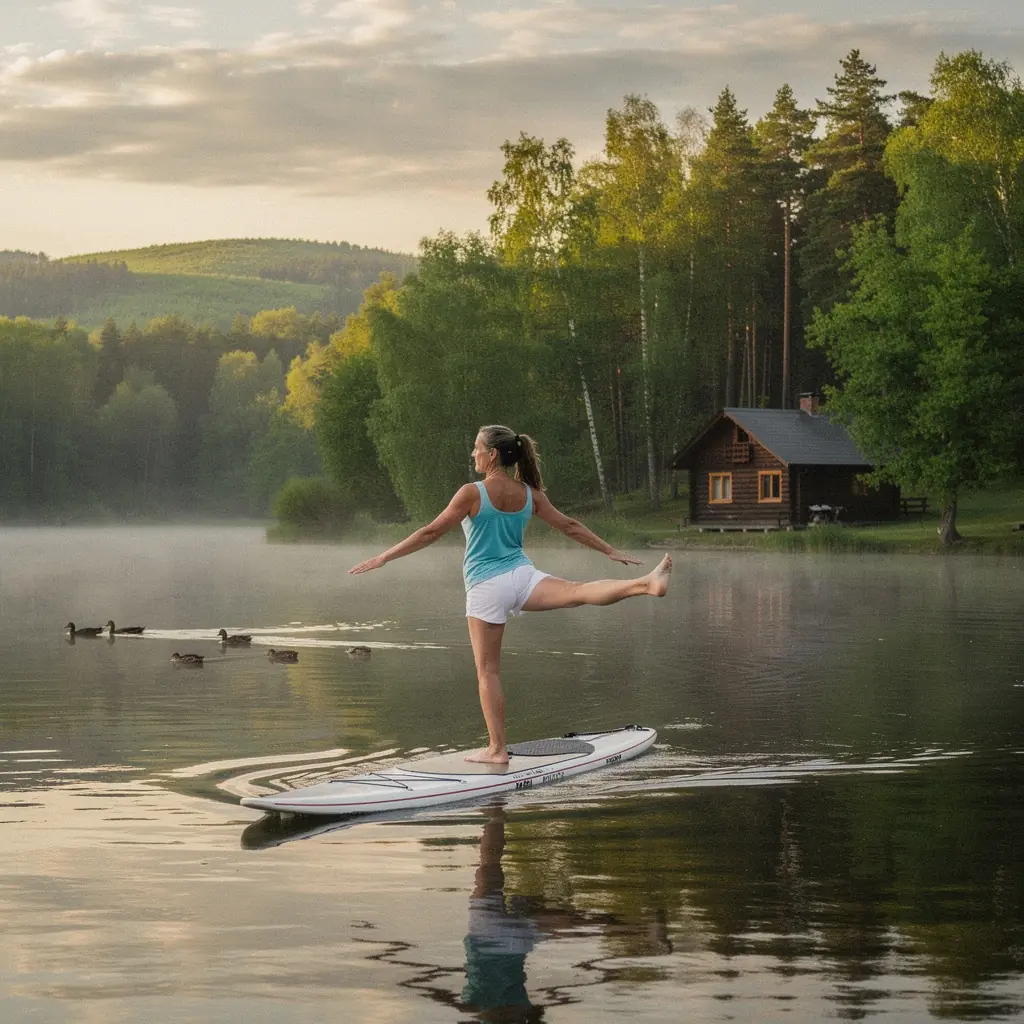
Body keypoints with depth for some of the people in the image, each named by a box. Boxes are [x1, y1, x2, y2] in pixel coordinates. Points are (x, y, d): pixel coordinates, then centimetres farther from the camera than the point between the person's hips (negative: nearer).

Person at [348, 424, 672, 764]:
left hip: (486, 587, -3)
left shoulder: (473, 493, -8)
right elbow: (569, 526, 13)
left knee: (488, 671, 4)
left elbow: (431, 532, -8)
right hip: (521, 575, 3)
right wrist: (610, 551, 25)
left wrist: (383, 558, -2)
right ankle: (646, 583, -46)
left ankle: (497, 749, 7)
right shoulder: (529, 494, 7)